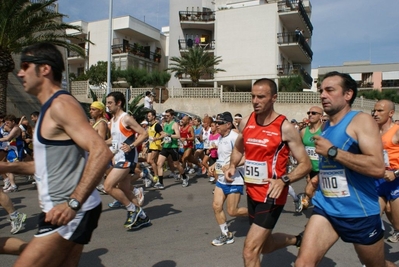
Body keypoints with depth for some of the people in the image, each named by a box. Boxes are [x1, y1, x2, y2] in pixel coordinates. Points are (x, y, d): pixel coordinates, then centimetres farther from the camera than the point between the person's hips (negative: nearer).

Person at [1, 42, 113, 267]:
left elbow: (101, 152, -27)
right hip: (64, 211, 10)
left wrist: (73, 203, -31)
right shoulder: (50, 107, 15)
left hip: (72, 213, -10)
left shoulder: (61, 104, -16)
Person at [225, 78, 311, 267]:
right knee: (265, 246, 24)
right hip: (252, 193, 7)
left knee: (250, 250, -9)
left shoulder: (285, 128, -16)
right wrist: (232, 166, -2)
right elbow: (238, 148, 18)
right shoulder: (246, 123, 0)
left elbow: (305, 164, -12)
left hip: (271, 195, -7)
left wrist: (284, 180, -29)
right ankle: (297, 239, 52)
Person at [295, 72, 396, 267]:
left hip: (359, 213, -5)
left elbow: (377, 167, -26)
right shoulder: (326, 127, 9)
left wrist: (332, 151, -24)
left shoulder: (361, 121, -12)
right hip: (325, 208, 5)